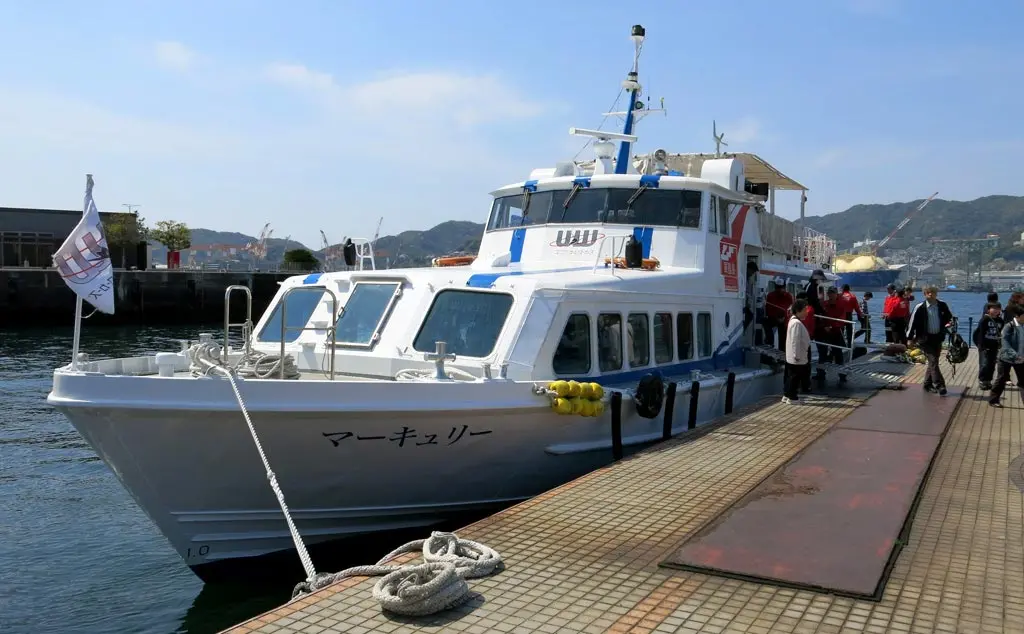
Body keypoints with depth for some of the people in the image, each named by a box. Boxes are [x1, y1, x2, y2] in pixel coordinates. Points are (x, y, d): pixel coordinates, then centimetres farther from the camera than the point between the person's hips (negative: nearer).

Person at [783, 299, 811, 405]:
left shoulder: (793, 320, 13)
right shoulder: (797, 323, -21)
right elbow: (795, 341, -24)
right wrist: (797, 355, -21)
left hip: (791, 356, 10)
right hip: (796, 357, -10)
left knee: (791, 376, 17)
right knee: (795, 377, 0)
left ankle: (787, 395, 24)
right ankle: (792, 397, 8)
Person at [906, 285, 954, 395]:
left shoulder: (942, 306, 1)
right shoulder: (920, 308, -10)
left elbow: (949, 318, 16)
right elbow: (912, 322, -5)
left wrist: (949, 323, -7)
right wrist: (910, 338, -4)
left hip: (938, 338, 4)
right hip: (925, 339, -4)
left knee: (933, 362, 12)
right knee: (933, 361, -10)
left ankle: (928, 385, 25)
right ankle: (939, 386, -9)